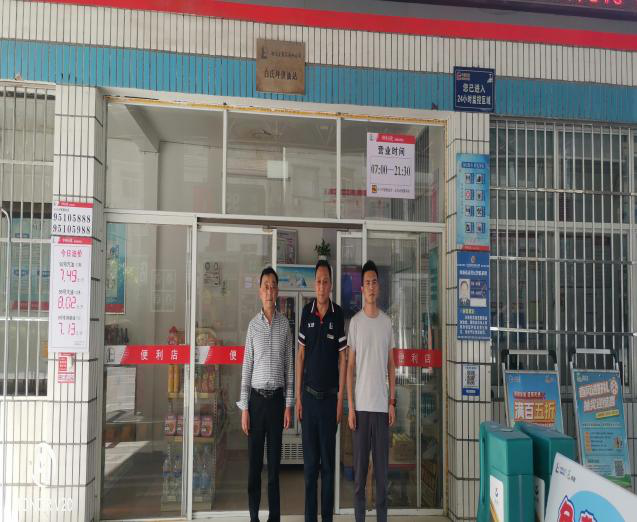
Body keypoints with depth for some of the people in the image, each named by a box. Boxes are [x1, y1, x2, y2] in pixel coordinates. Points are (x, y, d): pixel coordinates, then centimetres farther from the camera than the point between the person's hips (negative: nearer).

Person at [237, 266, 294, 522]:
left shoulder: (285, 324, 3)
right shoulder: (253, 325, 3)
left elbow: (290, 366, 4)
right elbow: (246, 367, 3)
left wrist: (289, 404, 0)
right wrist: (244, 407, -2)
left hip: (277, 398, 0)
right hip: (257, 398, 0)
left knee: (274, 462, 8)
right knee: (254, 462, 5)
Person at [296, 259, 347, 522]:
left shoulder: (338, 315, -4)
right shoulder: (306, 312, 1)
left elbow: (342, 358, -1)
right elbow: (300, 355, 6)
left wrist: (341, 398, -4)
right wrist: (297, 396, 3)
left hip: (330, 396, -1)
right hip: (309, 395, 2)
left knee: (328, 461, 8)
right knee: (310, 461, 8)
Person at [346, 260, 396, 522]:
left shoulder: (387, 321, 6)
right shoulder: (355, 322, -1)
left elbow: (391, 365, 10)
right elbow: (350, 366, 0)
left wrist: (392, 402, 4)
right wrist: (350, 406, -4)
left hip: (382, 405, 2)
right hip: (361, 405, -2)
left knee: (382, 467, 9)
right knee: (359, 467, 6)